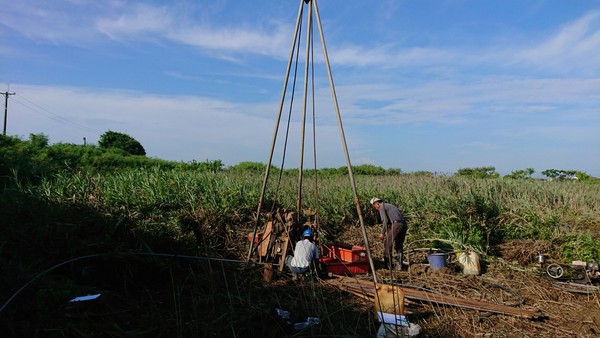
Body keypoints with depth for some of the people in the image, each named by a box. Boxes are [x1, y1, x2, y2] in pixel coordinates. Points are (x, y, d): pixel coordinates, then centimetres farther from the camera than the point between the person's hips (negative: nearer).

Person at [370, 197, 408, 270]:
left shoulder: (382, 207, 6)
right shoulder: (390, 206, 31)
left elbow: (385, 221, -9)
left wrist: (382, 233, -1)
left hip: (396, 225, -8)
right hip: (404, 224, 9)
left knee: (387, 244, 4)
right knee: (399, 246, 18)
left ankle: (387, 264, 7)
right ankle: (399, 265, 15)